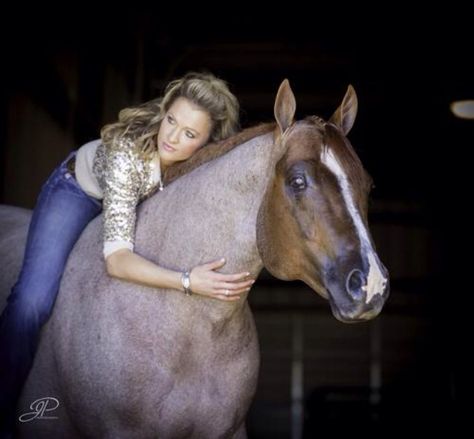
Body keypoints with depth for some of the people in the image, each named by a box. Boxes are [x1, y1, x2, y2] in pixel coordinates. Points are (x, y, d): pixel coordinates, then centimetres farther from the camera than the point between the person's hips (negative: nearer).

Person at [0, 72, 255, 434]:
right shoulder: (128, 151, -43)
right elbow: (117, 259, -47)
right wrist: (187, 281, -59)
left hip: (144, 199, 5)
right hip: (79, 190, -5)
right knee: (32, 300, -20)